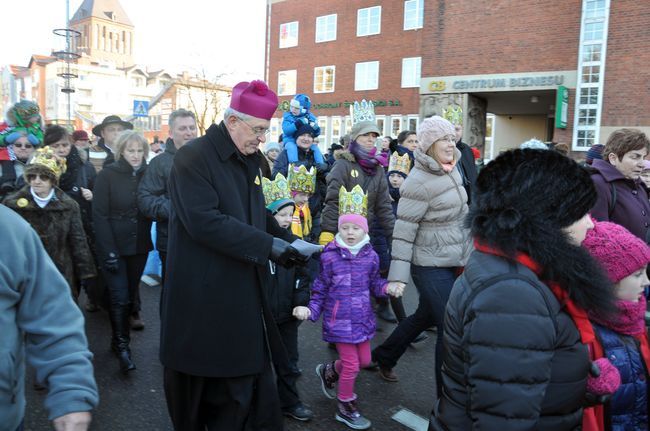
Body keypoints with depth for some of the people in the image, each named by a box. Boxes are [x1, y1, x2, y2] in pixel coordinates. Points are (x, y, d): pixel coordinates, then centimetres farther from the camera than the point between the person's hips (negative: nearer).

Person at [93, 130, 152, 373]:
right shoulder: (107, 175, -7)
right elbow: (99, 215, -9)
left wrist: (148, 240, -3)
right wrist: (108, 251, -15)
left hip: (140, 245, 3)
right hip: (114, 246, -3)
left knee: (131, 290, 13)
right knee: (119, 296, -3)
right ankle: (121, 344, 9)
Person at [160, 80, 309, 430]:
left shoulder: (249, 161, 12)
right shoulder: (193, 157, -14)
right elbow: (203, 221, -25)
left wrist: (287, 239, 3)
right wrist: (266, 245, -25)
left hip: (243, 295, 7)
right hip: (203, 298, -7)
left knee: (251, 382, 11)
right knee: (197, 384, 10)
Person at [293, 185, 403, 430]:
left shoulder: (370, 256, -1)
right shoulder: (330, 256, -11)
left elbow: (374, 283, 9)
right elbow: (321, 288, -4)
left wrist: (388, 288, -11)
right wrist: (311, 310, -14)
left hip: (362, 318, 5)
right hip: (340, 320, -5)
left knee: (364, 360, 17)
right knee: (351, 364, 0)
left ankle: (328, 372, 44)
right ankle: (346, 408, 25)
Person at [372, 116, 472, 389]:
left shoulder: (451, 170, 7)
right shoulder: (418, 181, -18)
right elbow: (403, 231, -19)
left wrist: (471, 251, 21)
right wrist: (398, 276, -21)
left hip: (453, 261, 9)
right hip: (431, 265, -9)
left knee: (425, 316, 21)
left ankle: (383, 357, 42)